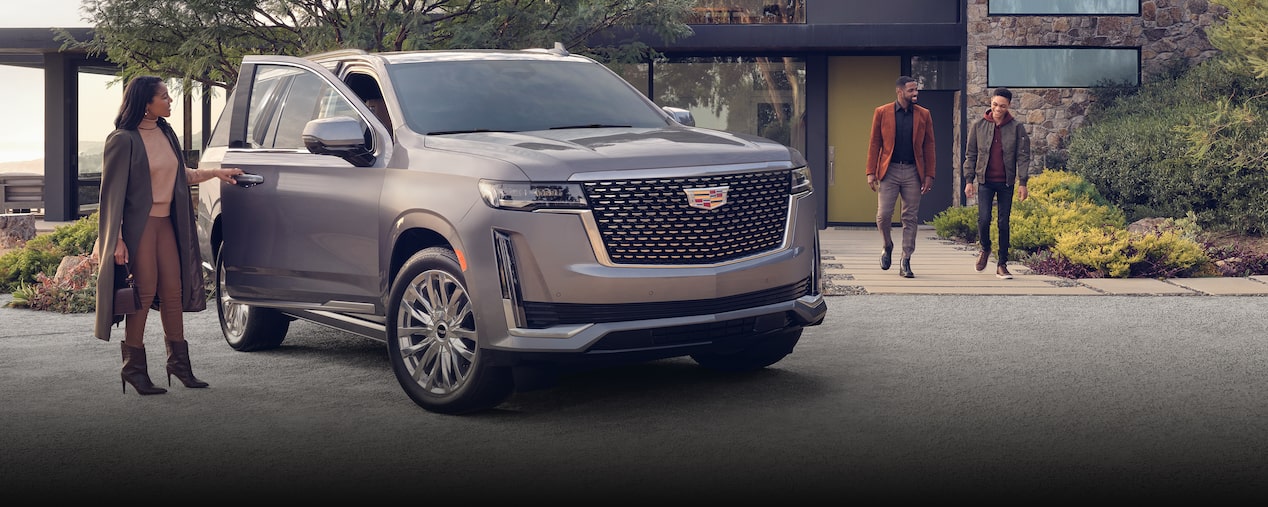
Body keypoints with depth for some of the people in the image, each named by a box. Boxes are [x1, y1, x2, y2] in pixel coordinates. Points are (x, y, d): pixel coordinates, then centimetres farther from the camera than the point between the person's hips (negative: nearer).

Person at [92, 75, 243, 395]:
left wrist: (215, 173, 21)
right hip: (139, 223, -7)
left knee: (173, 291, 7)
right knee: (144, 293, -6)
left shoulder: (166, 133, 10)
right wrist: (117, 240, -17)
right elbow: (112, 192, -12)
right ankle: (134, 366, 5)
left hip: (166, 222, 7)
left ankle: (178, 360, 18)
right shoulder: (123, 140, -12)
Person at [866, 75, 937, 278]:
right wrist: (871, 172, -3)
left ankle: (906, 262, 8)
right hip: (889, 170, -1)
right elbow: (875, 144, 4)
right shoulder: (882, 113, 2)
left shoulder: (924, 115, 6)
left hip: (913, 172, 1)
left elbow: (928, 146, 7)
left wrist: (929, 175, 1)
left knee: (910, 218, 2)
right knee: (883, 214, -7)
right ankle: (888, 246, 22)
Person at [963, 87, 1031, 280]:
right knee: (984, 219, -10)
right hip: (985, 181, 0)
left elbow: (1023, 156, 0)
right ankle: (985, 249, 20)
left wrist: (1022, 182, -7)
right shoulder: (979, 126, 3)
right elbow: (971, 154, 7)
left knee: (1004, 223, 2)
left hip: (1006, 182, 0)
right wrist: (969, 180, 2)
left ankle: (1002, 264, 11)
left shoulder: (1017, 128, 0)